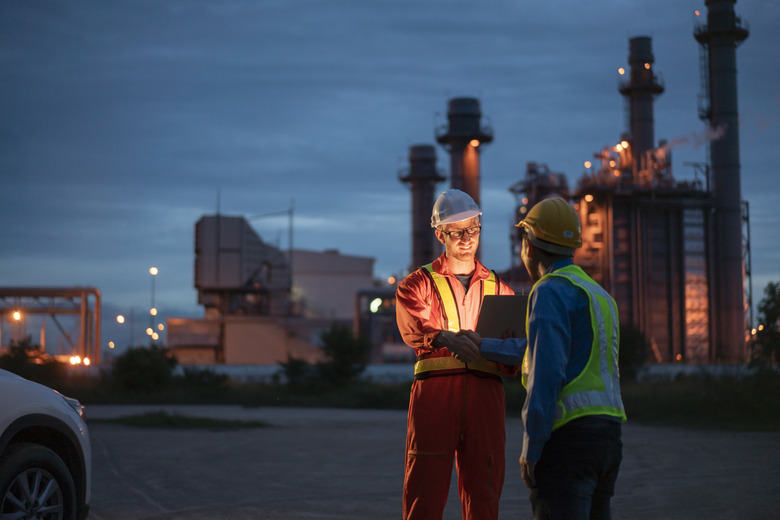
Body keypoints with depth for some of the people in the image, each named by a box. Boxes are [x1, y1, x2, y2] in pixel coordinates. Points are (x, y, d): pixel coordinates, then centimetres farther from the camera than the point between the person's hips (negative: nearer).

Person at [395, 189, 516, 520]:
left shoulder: (498, 289, 22)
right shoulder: (419, 283, 13)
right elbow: (412, 325, -10)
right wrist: (445, 338, -32)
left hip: (486, 392, 3)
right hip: (434, 388, -3)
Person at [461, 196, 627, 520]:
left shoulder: (551, 291, -8)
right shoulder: (599, 294, 21)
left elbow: (547, 373, -17)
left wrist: (531, 448, -15)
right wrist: (484, 346, 42)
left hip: (568, 433, -9)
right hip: (607, 432, 9)